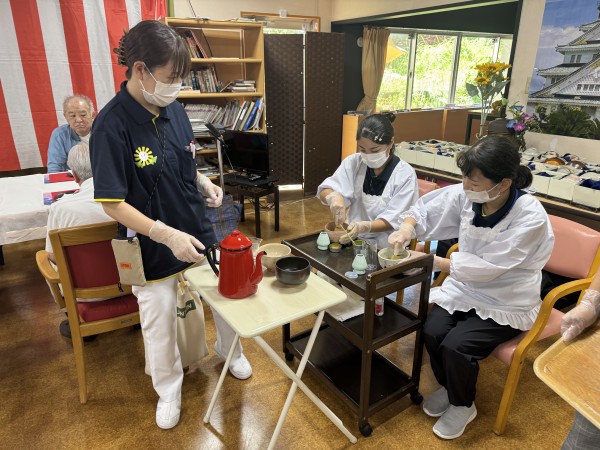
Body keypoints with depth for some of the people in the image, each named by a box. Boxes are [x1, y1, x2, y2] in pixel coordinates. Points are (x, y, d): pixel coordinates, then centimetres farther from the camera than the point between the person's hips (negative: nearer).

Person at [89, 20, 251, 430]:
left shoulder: (174, 109, -3)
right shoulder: (112, 126, -21)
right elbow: (113, 203, -20)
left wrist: (204, 183, -7)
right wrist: (166, 234, -29)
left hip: (199, 231, 6)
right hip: (153, 246, -5)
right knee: (160, 323, 12)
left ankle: (230, 351, 49)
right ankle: (169, 390, 40)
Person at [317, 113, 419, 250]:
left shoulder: (405, 174, -9)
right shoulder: (353, 162, 0)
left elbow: (393, 220, -12)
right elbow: (324, 191, -5)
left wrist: (364, 227, -31)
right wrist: (333, 197, -29)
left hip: (385, 247, -2)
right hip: (352, 240, 2)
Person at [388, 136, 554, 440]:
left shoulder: (531, 217, -26)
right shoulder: (465, 195, -13)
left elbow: (488, 267, -27)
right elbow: (425, 210, -1)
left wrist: (434, 261, -26)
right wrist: (407, 227, -23)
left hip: (506, 303, -4)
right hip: (465, 287, 5)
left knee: (455, 345, -22)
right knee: (432, 332, -17)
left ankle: (463, 405, 13)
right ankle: (447, 387, 17)